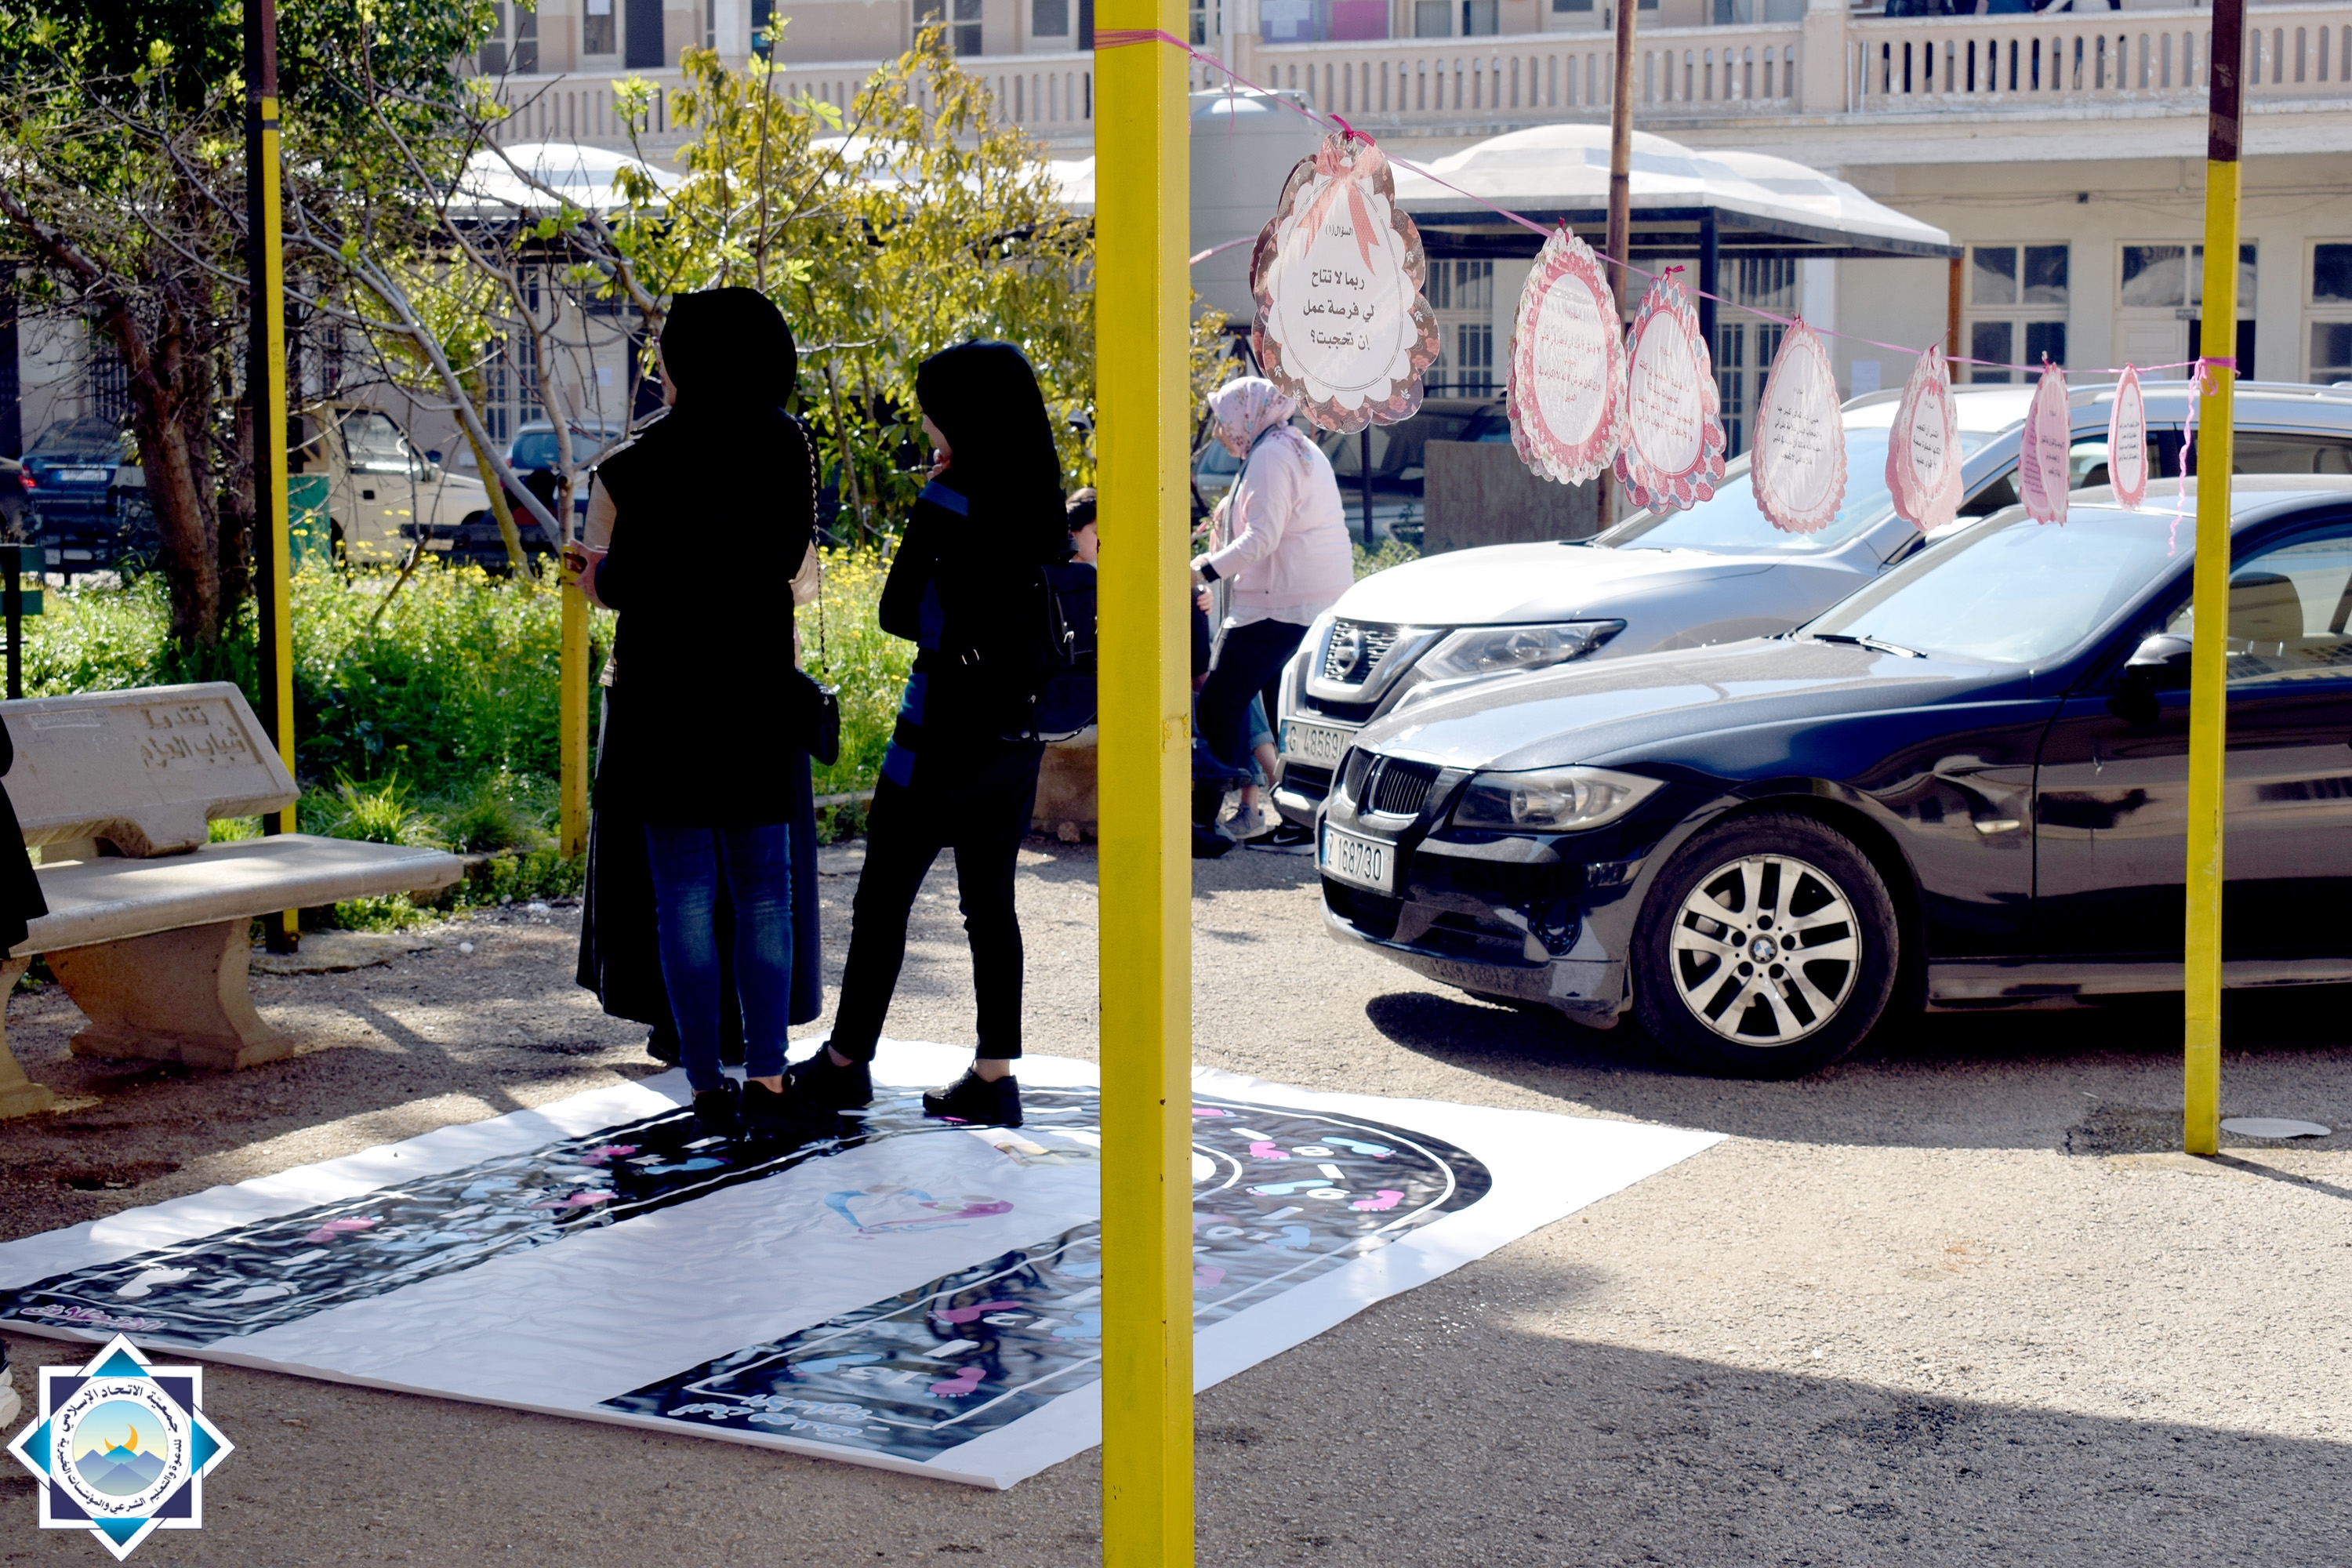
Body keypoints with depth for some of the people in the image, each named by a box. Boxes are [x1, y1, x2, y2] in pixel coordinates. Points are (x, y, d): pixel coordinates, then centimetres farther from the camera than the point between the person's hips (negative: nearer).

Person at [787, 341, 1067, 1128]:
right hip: (1018, 732, 7)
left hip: (943, 730, -7)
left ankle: (846, 1063, 13)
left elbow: (898, 612, -8)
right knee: (990, 900, 11)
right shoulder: (1043, 508, 5)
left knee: (883, 899, 5)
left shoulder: (948, 503, -15)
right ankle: (996, 1076, 11)